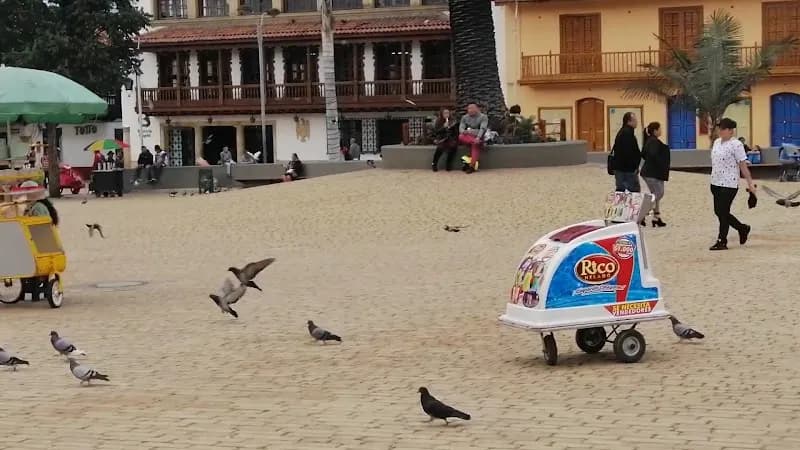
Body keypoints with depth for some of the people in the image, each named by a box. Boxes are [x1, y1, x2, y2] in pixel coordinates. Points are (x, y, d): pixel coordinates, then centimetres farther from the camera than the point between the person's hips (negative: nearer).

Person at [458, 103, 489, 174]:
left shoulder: (483, 117, 1)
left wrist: (478, 137, -29)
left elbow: (483, 128, -12)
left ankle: (472, 166, -40)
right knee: (460, 137, -30)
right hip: (467, 137, 2)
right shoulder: (465, 117, 13)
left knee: (476, 144, -32)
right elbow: (461, 127, 1)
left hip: (478, 137, -2)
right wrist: (463, 131, -24)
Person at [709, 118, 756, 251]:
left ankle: (722, 242, 6)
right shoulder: (716, 142, 11)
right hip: (716, 183, 8)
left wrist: (750, 183, -14)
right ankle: (743, 229, 29)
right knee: (718, 211, 11)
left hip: (729, 184, -8)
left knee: (723, 213, -4)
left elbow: (743, 165, -13)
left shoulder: (736, 145, -12)